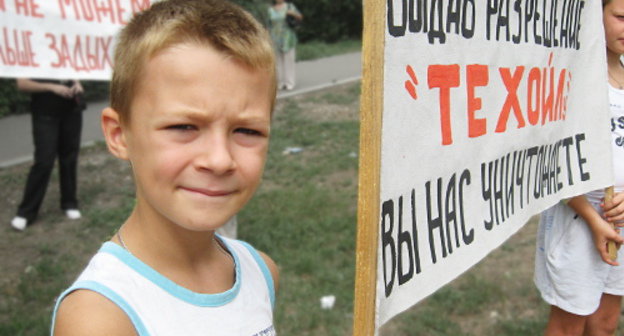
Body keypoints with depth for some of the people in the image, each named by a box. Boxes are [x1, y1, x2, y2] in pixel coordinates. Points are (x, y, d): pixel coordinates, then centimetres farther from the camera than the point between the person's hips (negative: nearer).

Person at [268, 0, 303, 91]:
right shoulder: (271, 10, 10)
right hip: (276, 38, 3)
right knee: (278, 59, 1)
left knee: (289, 58, -6)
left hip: (287, 36, -2)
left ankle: (289, 83, -5)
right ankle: (280, 82, 4)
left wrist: (292, 13, -19)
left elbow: (300, 17, 0)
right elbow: (270, 25, 13)